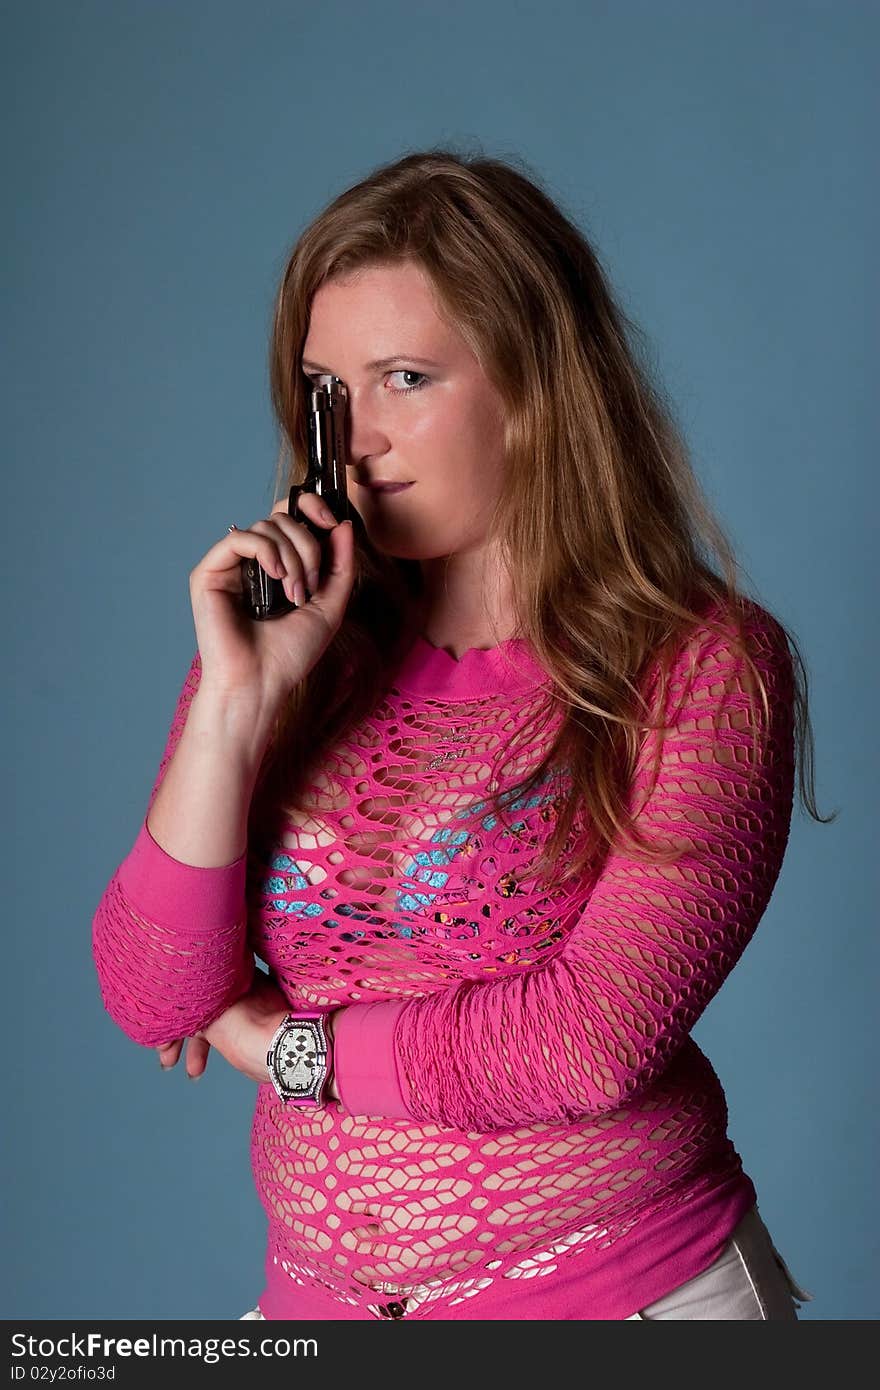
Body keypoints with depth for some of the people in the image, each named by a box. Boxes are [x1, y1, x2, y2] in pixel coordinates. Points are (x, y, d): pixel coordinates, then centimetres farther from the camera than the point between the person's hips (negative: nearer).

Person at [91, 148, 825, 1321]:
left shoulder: (705, 667, -11)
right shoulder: (292, 644, 0)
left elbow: (594, 1041, -20)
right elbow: (150, 1001, -6)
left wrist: (287, 1043, -8)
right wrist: (240, 700, -16)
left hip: (627, 1287, -3)